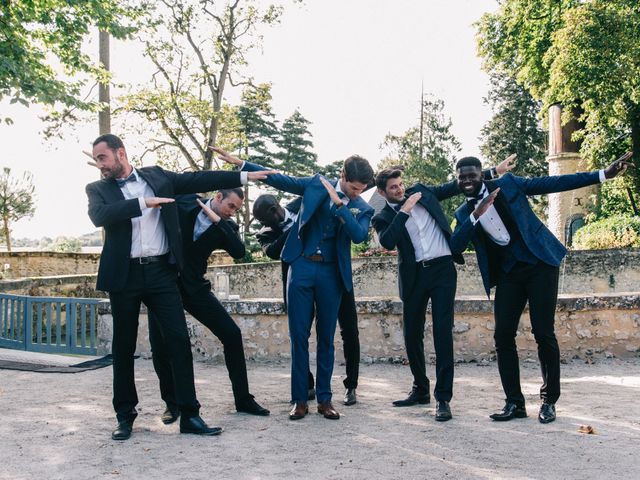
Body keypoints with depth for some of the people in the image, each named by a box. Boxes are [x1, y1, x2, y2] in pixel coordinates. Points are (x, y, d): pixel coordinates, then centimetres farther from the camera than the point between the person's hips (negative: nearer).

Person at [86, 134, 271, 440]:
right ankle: (125, 416, 21)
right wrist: (143, 203, -20)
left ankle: (189, 415, 2)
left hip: (161, 271, 1)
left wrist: (244, 176, 1)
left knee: (179, 340, -3)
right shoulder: (98, 189, 5)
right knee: (123, 346, 7)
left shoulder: (156, 176, 10)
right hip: (125, 275, 0)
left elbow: (198, 180, 6)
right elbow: (99, 216, -15)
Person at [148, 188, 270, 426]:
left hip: (193, 286, 2)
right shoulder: (184, 202, -4)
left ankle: (243, 399, 8)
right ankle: (172, 403, 14)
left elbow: (239, 252, -18)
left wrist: (218, 221, -20)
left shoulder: (226, 227, 0)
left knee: (232, 334, -4)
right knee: (160, 345, -7)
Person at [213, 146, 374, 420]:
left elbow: (359, 235, -16)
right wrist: (239, 163, 3)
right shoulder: (316, 184, 3)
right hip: (302, 266, 0)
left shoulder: (362, 209, 2)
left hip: (331, 273, 0)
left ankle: (324, 399, 15)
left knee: (326, 338, 6)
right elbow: (279, 180, 6)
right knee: (299, 335, 1)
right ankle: (300, 399, 8)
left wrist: (339, 204, -18)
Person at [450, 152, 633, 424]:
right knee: (503, 335, -3)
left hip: (540, 264, -3)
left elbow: (553, 184, -3)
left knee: (543, 333, -5)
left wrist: (603, 174, -8)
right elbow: (455, 247, -8)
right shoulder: (463, 213, 6)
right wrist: (475, 215, -20)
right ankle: (514, 403, 8)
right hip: (508, 274, 4)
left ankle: (549, 401, 9)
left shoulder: (507, 184, -1)